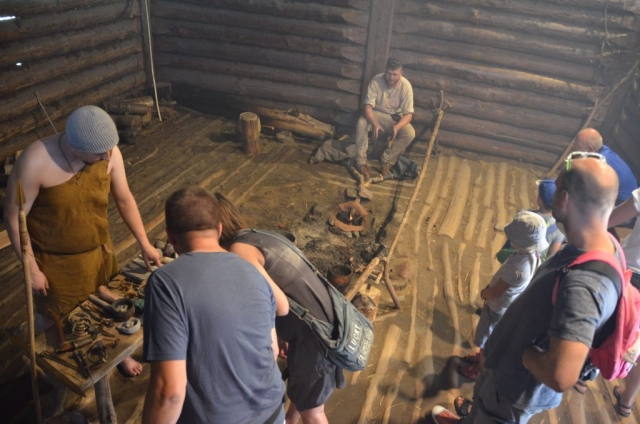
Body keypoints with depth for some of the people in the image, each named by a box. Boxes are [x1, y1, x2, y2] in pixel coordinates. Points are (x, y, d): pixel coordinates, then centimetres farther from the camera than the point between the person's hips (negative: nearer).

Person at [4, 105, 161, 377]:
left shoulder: (110, 153, -18)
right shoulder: (35, 161, -29)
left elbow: (124, 200, -3)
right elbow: (14, 217, -18)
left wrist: (144, 243, -1)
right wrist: (32, 269, -14)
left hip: (99, 252, 4)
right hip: (54, 262, -3)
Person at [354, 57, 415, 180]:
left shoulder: (406, 86, -19)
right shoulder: (376, 80, -20)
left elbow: (408, 113, -19)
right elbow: (368, 106, -23)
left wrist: (397, 127, -41)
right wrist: (374, 124, -43)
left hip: (396, 118, 1)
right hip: (376, 114, 0)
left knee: (410, 134, -28)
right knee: (361, 123, -33)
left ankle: (386, 161, -11)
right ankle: (361, 162, -24)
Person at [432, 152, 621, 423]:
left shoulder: (581, 284, -41)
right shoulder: (604, 243, -13)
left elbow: (561, 377, -46)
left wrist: (522, 350, -24)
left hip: (519, 388, -8)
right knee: (482, 401, 35)